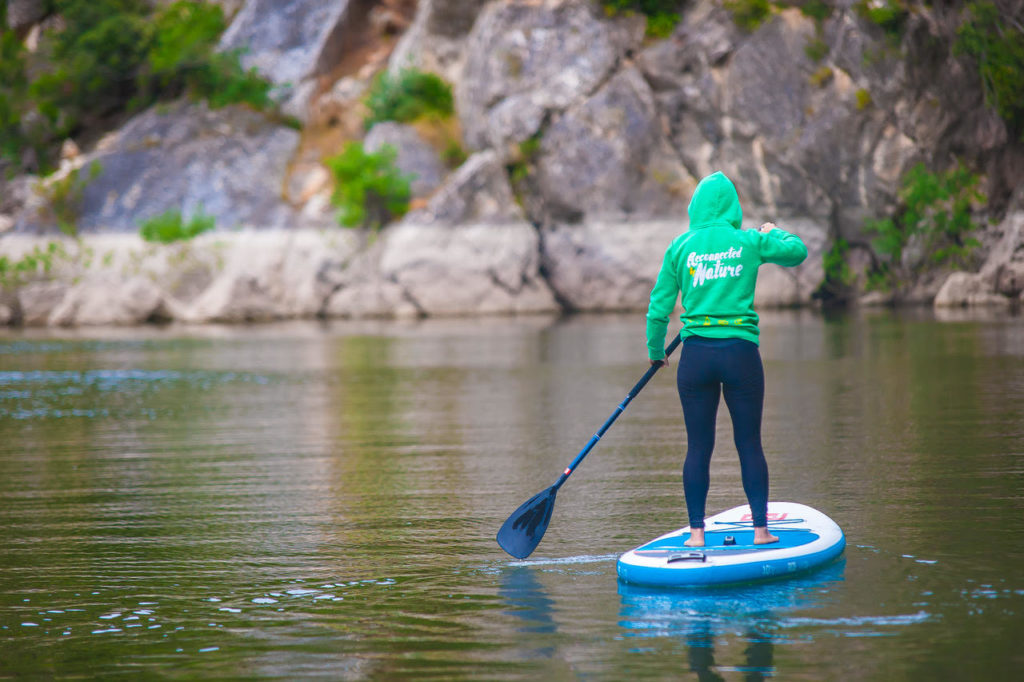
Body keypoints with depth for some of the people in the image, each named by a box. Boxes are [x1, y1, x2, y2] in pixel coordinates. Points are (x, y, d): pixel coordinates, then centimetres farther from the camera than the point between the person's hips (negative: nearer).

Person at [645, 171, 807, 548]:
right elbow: (798, 251, 18)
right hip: (741, 351, -1)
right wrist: (774, 232, 38)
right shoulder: (751, 241, 1)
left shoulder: (680, 247, 2)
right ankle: (760, 528, 8)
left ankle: (697, 531, 8)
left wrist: (655, 352, 17)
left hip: (696, 354, 1)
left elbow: (659, 308, 4)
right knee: (749, 444, 6)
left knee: (698, 446, 6)